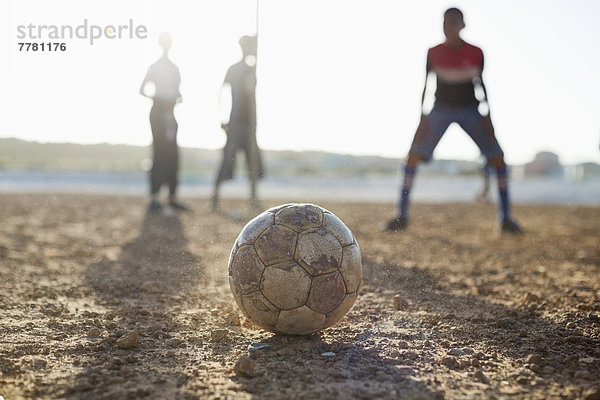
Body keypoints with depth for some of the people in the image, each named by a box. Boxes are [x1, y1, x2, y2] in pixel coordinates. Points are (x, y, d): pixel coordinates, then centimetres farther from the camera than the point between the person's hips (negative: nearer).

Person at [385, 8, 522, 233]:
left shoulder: (476, 53, -4)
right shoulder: (434, 53, -5)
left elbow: (481, 84, 6)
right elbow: (425, 84, 1)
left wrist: (487, 116, -1)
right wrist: (422, 117, -8)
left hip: (470, 110, 1)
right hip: (441, 109, -1)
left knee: (497, 158, -11)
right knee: (414, 154, -17)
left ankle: (506, 219, 0)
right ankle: (401, 216, -10)